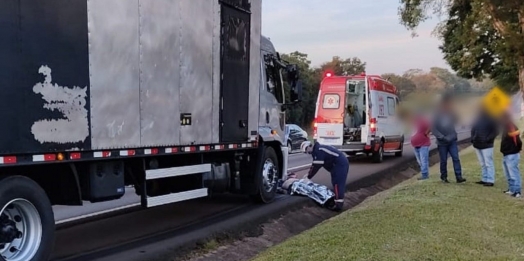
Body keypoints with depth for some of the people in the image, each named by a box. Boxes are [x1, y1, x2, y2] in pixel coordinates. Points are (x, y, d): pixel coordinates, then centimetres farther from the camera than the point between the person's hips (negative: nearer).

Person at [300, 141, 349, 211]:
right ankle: (338, 202, 21)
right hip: (340, 163, 11)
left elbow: (316, 166, -19)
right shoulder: (317, 149, 15)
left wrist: (309, 176, -11)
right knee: (335, 183, 15)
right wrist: (309, 174, 17)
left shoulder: (318, 151, -18)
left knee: (337, 184, -14)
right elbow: (315, 164, 22)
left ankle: (338, 204, -18)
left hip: (340, 164, -11)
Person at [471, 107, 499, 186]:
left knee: (488, 163, -5)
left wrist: (488, 140, -17)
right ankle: (485, 179, 19)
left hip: (486, 145, -7)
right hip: (477, 145, 7)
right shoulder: (477, 119, 13)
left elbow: (495, 131, -9)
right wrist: (472, 139, 7)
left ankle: (490, 181, -2)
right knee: (483, 164, 12)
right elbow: (473, 130, 22)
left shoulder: (491, 120, -5)